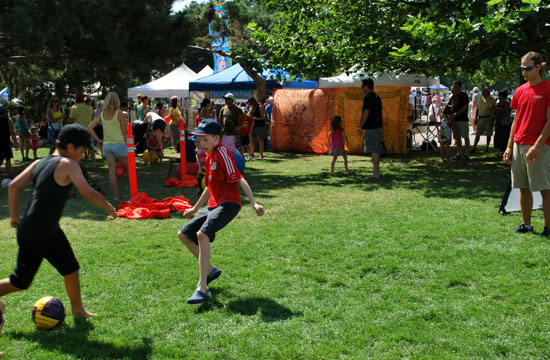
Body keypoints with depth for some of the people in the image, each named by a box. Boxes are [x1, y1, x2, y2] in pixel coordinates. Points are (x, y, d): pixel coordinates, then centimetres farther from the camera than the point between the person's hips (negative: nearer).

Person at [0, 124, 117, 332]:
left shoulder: (39, 163, 7)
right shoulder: (67, 164, -15)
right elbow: (88, 194, -21)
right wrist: (109, 208, -6)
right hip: (34, 235, -9)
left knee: (71, 268, 13)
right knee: (21, 282, 6)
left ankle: (77, 309, 23)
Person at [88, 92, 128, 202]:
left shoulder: (102, 114, 3)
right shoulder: (119, 113, -9)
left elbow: (89, 128, 2)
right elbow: (124, 132, -6)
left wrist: (98, 140, 7)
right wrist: (126, 143, 8)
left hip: (106, 145, 4)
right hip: (119, 144, -4)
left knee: (112, 170, 1)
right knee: (129, 167, 11)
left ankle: (116, 195, 1)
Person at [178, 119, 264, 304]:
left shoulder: (222, 152, -11)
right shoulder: (210, 156, 16)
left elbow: (239, 179, -19)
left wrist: (254, 203, -27)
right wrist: (195, 208, 35)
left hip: (228, 204, -10)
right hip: (213, 205, 10)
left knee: (202, 234, -30)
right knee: (184, 234, 11)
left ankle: (202, 289, -30)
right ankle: (211, 270, 24)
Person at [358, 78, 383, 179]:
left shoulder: (368, 97, -13)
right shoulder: (377, 97, 16)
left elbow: (366, 113, -18)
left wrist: (360, 127, -12)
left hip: (371, 128, -9)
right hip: (379, 126, 9)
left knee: (373, 151, -8)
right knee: (376, 151, 12)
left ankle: (376, 173, -10)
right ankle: (377, 172, 17)